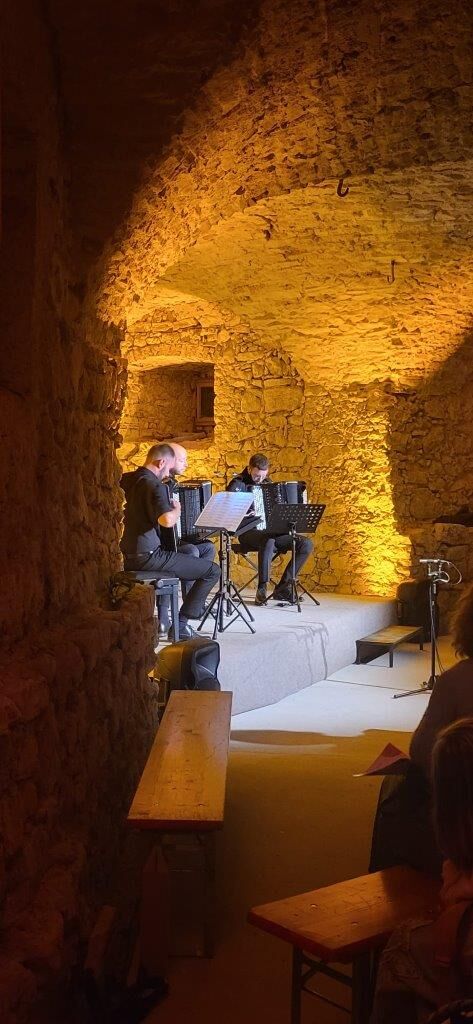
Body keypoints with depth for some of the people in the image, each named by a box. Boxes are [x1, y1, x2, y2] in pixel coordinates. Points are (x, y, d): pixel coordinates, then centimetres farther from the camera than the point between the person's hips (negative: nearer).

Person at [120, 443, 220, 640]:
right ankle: (181, 623, 0)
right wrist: (177, 509, -12)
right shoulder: (155, 486, -17)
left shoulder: (126, 479, 7)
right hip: (149, 556, -9)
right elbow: (167, 520, -34)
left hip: (128, 557, 9)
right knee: (212, 570, -2)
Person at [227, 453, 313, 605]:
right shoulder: (238, 484, -3)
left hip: (271, 531, 6)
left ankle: (282, 588, -9)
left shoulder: (268, 483, 16)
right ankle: (262, 589, -30)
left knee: (307, 544, -13)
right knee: (268, 540, -41)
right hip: (249, 533, -6)